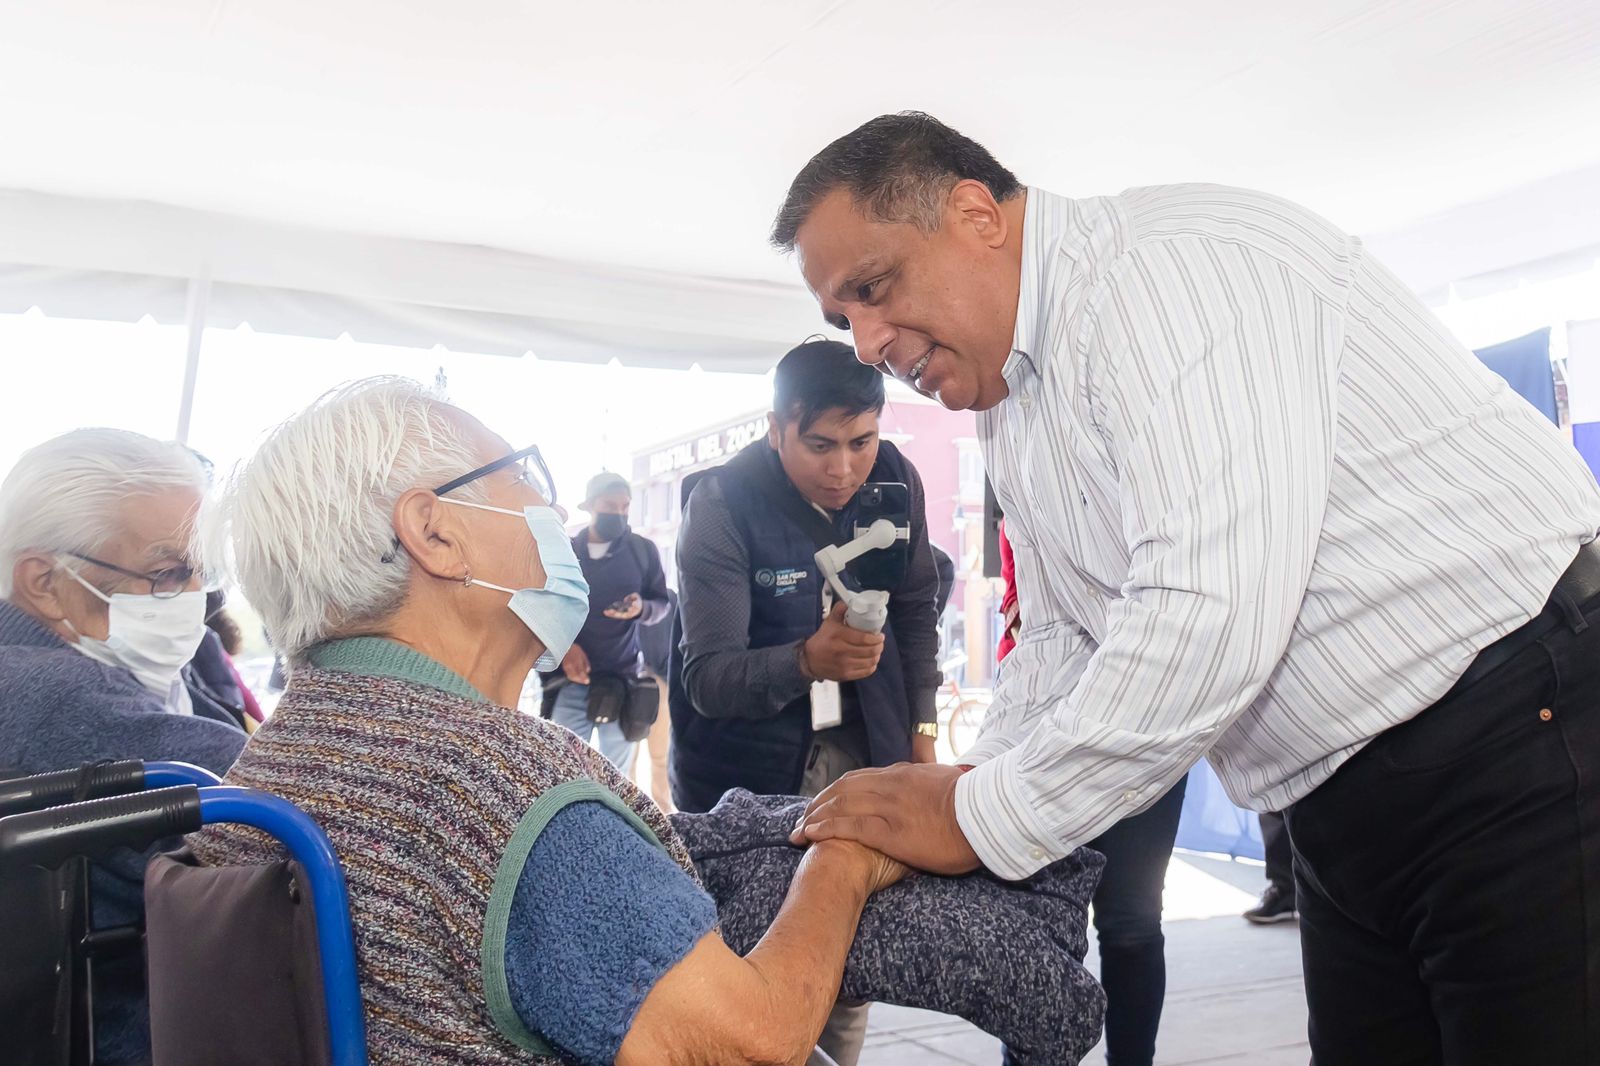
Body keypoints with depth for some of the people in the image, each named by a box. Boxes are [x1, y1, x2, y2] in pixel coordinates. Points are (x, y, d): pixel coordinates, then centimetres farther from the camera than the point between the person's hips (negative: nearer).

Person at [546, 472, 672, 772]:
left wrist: (642, 609, -15)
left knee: (616, 775, 2)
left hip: (622, 677, 0)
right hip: (570, 677, 1)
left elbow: (663, 603, 9)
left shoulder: (643, 550, 6)